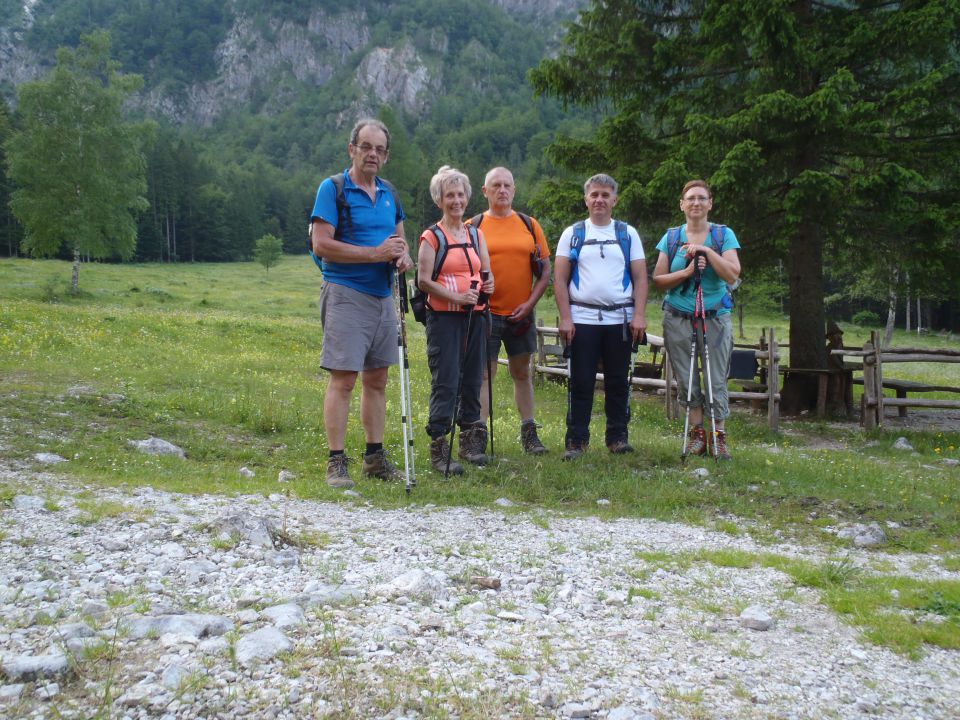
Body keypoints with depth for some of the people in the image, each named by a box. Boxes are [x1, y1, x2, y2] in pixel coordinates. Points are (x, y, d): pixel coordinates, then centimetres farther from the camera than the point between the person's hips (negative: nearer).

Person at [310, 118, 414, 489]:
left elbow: (399, 238, 25)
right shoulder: (333, 188, -6)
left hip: (382, 296, 7)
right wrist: (376, 253, -19)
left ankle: (375, 456, 20)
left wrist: (403, 256, 0)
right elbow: (321, 244, -15)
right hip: (346, 294, -7)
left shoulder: (388, 194, 15)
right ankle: (336, 462, -2)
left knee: (377, 380, 11)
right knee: (343, 379, -8)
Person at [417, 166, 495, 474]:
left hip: (474, 316, 6)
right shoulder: (432, 237, -2)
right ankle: (438, 448, -3)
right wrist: (457, 297, -17)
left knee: (472, 379, 10)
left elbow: (487, 272, 21)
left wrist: (488, 284, -3)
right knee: (445, 382, -9)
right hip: (444, 317, -5)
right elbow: (423, 280, -9)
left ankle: (471, 442, 21)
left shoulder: (476, 234, 15)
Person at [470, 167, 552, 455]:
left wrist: (530, 303, -3)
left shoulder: (530, 225, 7)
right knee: (484, 374, -2)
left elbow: (545, 269, 7)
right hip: (486, 313, -2)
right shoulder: (473, 226, 2)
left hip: (521, 314, 2)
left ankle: (529, 433, 18)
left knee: (522, 373, 10)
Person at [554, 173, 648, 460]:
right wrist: (565, 318, -7)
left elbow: (640, 277, 6)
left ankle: (618, 437, 16)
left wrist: (639, 315, -6)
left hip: (620, 319, 1)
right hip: (582, 319, -1)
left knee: (618, 382, 6)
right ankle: (576, 441, 6)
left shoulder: (628, 234, 10)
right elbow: (560, 279, 3)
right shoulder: (572, 234, 7)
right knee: (581, 383, 1)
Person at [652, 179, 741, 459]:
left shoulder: (724, 235, 2)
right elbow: (658, 280, 2)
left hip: (715, 316, -2)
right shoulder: (671, 237, 7)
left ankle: (719, 436, 6)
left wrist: (707, 251, -16)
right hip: (678, 318, 2)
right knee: (686, 380, 3)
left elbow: (732, 275, -9)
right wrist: (688, 271, -12)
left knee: (717, 380, -3)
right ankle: (697, 431, 15)